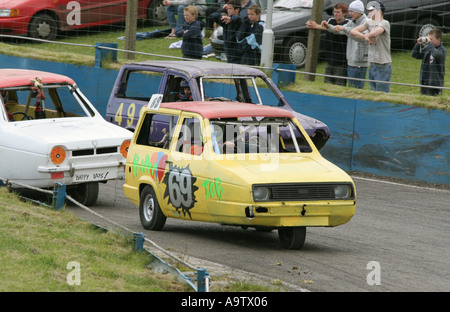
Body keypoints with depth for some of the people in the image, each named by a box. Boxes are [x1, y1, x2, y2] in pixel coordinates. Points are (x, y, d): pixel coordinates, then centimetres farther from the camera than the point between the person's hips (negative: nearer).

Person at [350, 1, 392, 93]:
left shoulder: (384, 24, -13)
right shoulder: (369, 23, 9)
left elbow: (373, 34, -31)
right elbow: (353, 31, 5)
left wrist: (366, 35, -7)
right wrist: (366, 37, -12)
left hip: (383, 67, -8)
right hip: (372, 65, 8)